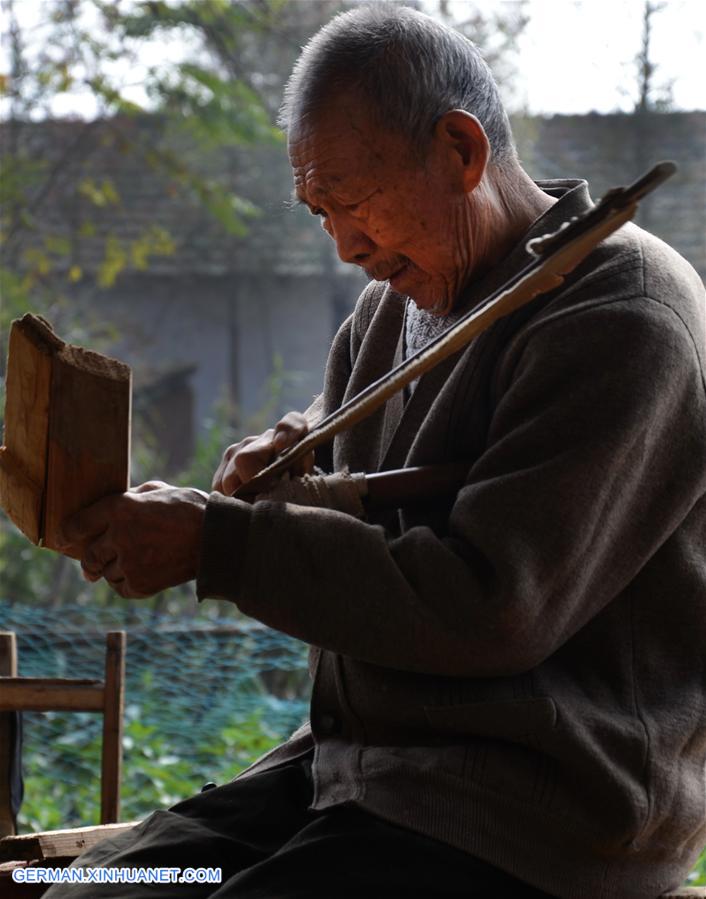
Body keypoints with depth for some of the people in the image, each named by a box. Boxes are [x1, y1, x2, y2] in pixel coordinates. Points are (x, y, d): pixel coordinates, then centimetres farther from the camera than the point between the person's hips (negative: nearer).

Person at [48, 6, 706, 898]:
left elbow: (487, 610, -23)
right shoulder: (403, 298, 13)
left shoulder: (623, 322, -16)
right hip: (357, 759, 9)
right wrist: (286, 454, 7)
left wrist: (216, 543, -20)